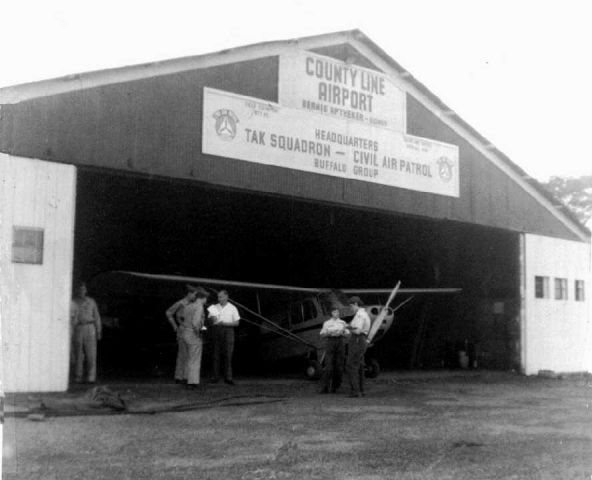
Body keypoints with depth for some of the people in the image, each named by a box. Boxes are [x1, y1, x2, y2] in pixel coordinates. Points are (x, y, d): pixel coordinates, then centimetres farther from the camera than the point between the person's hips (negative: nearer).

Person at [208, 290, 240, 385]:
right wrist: (212, 318, -16)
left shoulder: (232, 308, 3)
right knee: (216, 354, 0)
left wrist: (225, 323, -12)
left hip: (228, 330, -2)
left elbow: (236, 323, 1)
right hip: (216, 330, 2)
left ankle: (228, 377, -5)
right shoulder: (214, 307, 11)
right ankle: (215, 376, 4)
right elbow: (210, 320, 8)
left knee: (228, 355, -6)